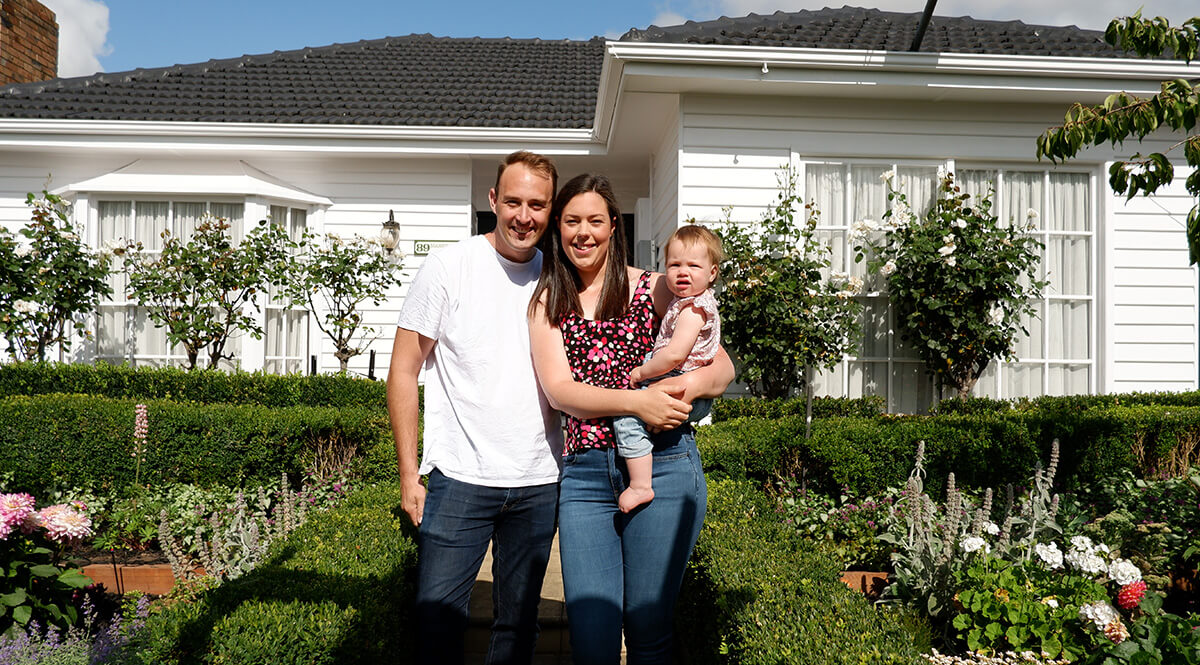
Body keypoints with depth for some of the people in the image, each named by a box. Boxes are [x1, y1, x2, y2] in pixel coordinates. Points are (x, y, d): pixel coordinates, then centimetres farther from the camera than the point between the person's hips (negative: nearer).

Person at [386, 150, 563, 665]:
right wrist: (409, 473, -6)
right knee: (438, 621, -1)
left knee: (519, 623, 15)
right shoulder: (449, 267, -4)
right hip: (461, 477, -3)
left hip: (539, 483, 4)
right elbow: (404, 371, -2)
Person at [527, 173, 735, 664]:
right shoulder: (548, 302, 11)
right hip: (583, 475, 1)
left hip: (662, 464, -1)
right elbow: (558, 389, -2)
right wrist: (637, 400, -17)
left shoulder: (653, 288, 7)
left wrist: (693, 384, -17)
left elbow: (723, 365, 7)